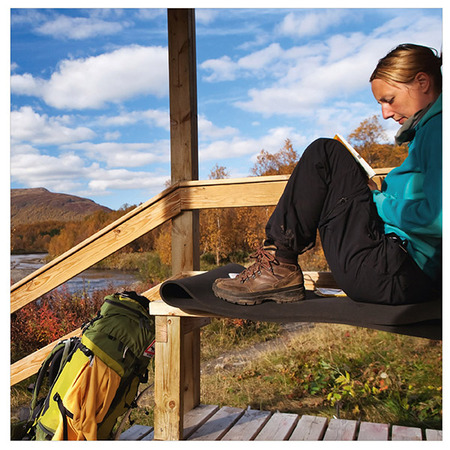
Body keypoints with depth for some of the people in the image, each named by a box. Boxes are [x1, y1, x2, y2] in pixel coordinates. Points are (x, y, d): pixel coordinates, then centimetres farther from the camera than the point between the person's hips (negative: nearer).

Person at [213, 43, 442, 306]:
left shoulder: (438, 127, -10)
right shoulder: (430, 129, 21)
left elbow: (437, 219, -22)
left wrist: (379, 203, -7)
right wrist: (370, 194, 9)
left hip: (397, 273, -10)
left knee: (325, 154, -6)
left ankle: (279, 268, -8)